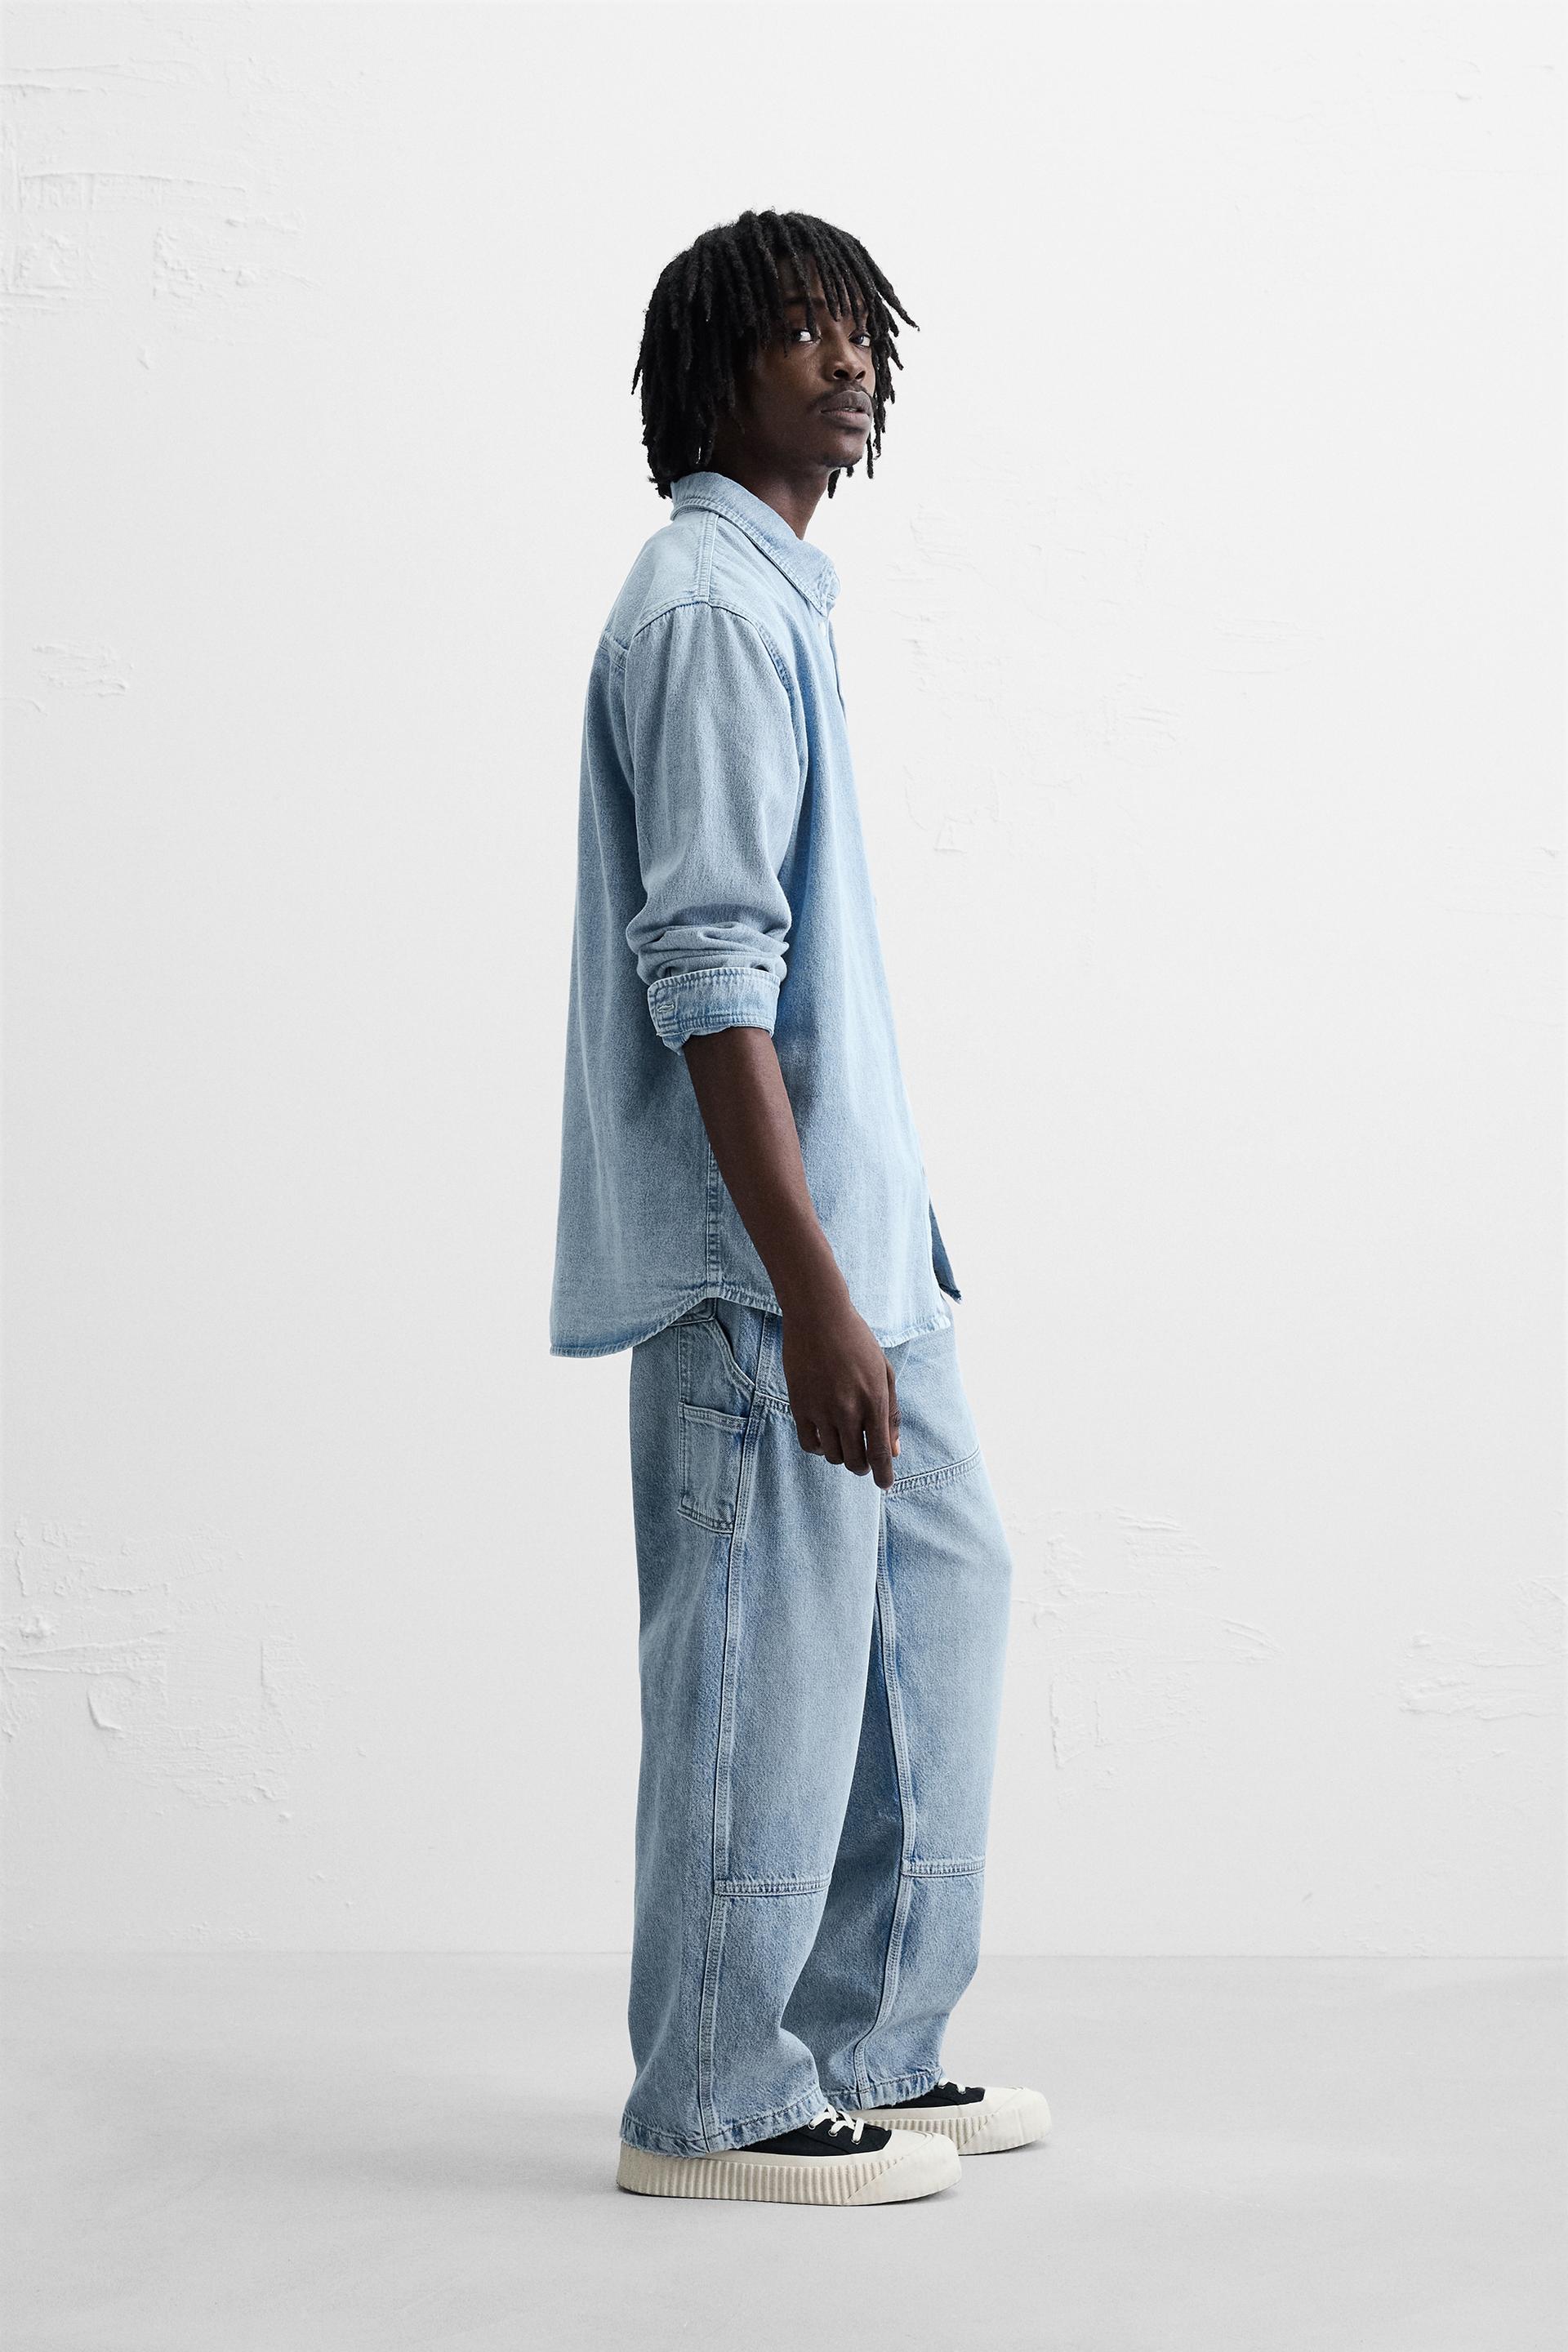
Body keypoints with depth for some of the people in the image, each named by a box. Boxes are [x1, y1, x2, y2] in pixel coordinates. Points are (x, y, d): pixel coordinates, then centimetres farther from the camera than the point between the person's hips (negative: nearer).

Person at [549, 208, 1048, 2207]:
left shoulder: (775, 597, 17)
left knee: (941, 1583, 16)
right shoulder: (709, 611, -14)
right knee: (767, 1661, -3)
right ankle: (716, 2104, 10)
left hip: (850, 1225, 10)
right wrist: (810, 1294, -25)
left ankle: (863, 2050, 25)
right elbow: (706, 974, -22)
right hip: (759, 1245, -10)